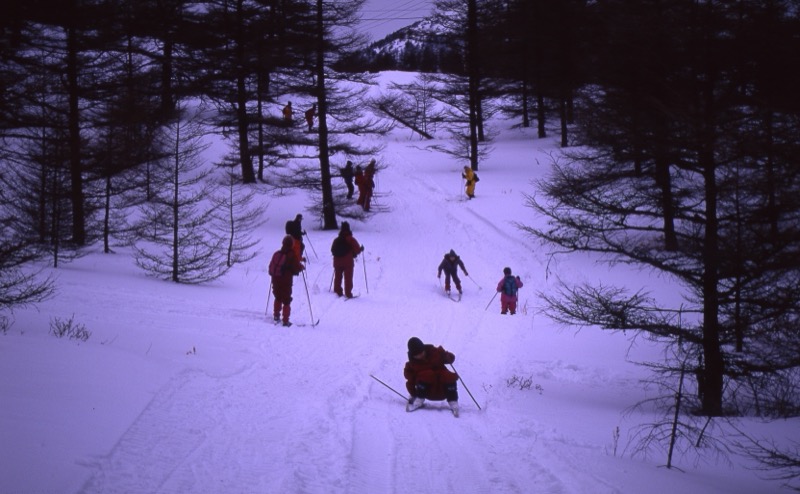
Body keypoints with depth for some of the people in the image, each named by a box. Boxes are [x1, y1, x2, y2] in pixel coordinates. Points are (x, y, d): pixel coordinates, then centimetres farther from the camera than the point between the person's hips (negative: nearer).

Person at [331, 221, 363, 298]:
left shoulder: (336, 240, 4)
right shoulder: (351, 239, -9)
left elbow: (332, 250, 12)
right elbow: (357, 249, -10)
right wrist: (361, 249, 12)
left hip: (337, 262, 4)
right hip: (348, 263, -4)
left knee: (338, 278, 14)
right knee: (348, 279, -1)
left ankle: (337, 292, 15)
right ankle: (348, 294, -5)